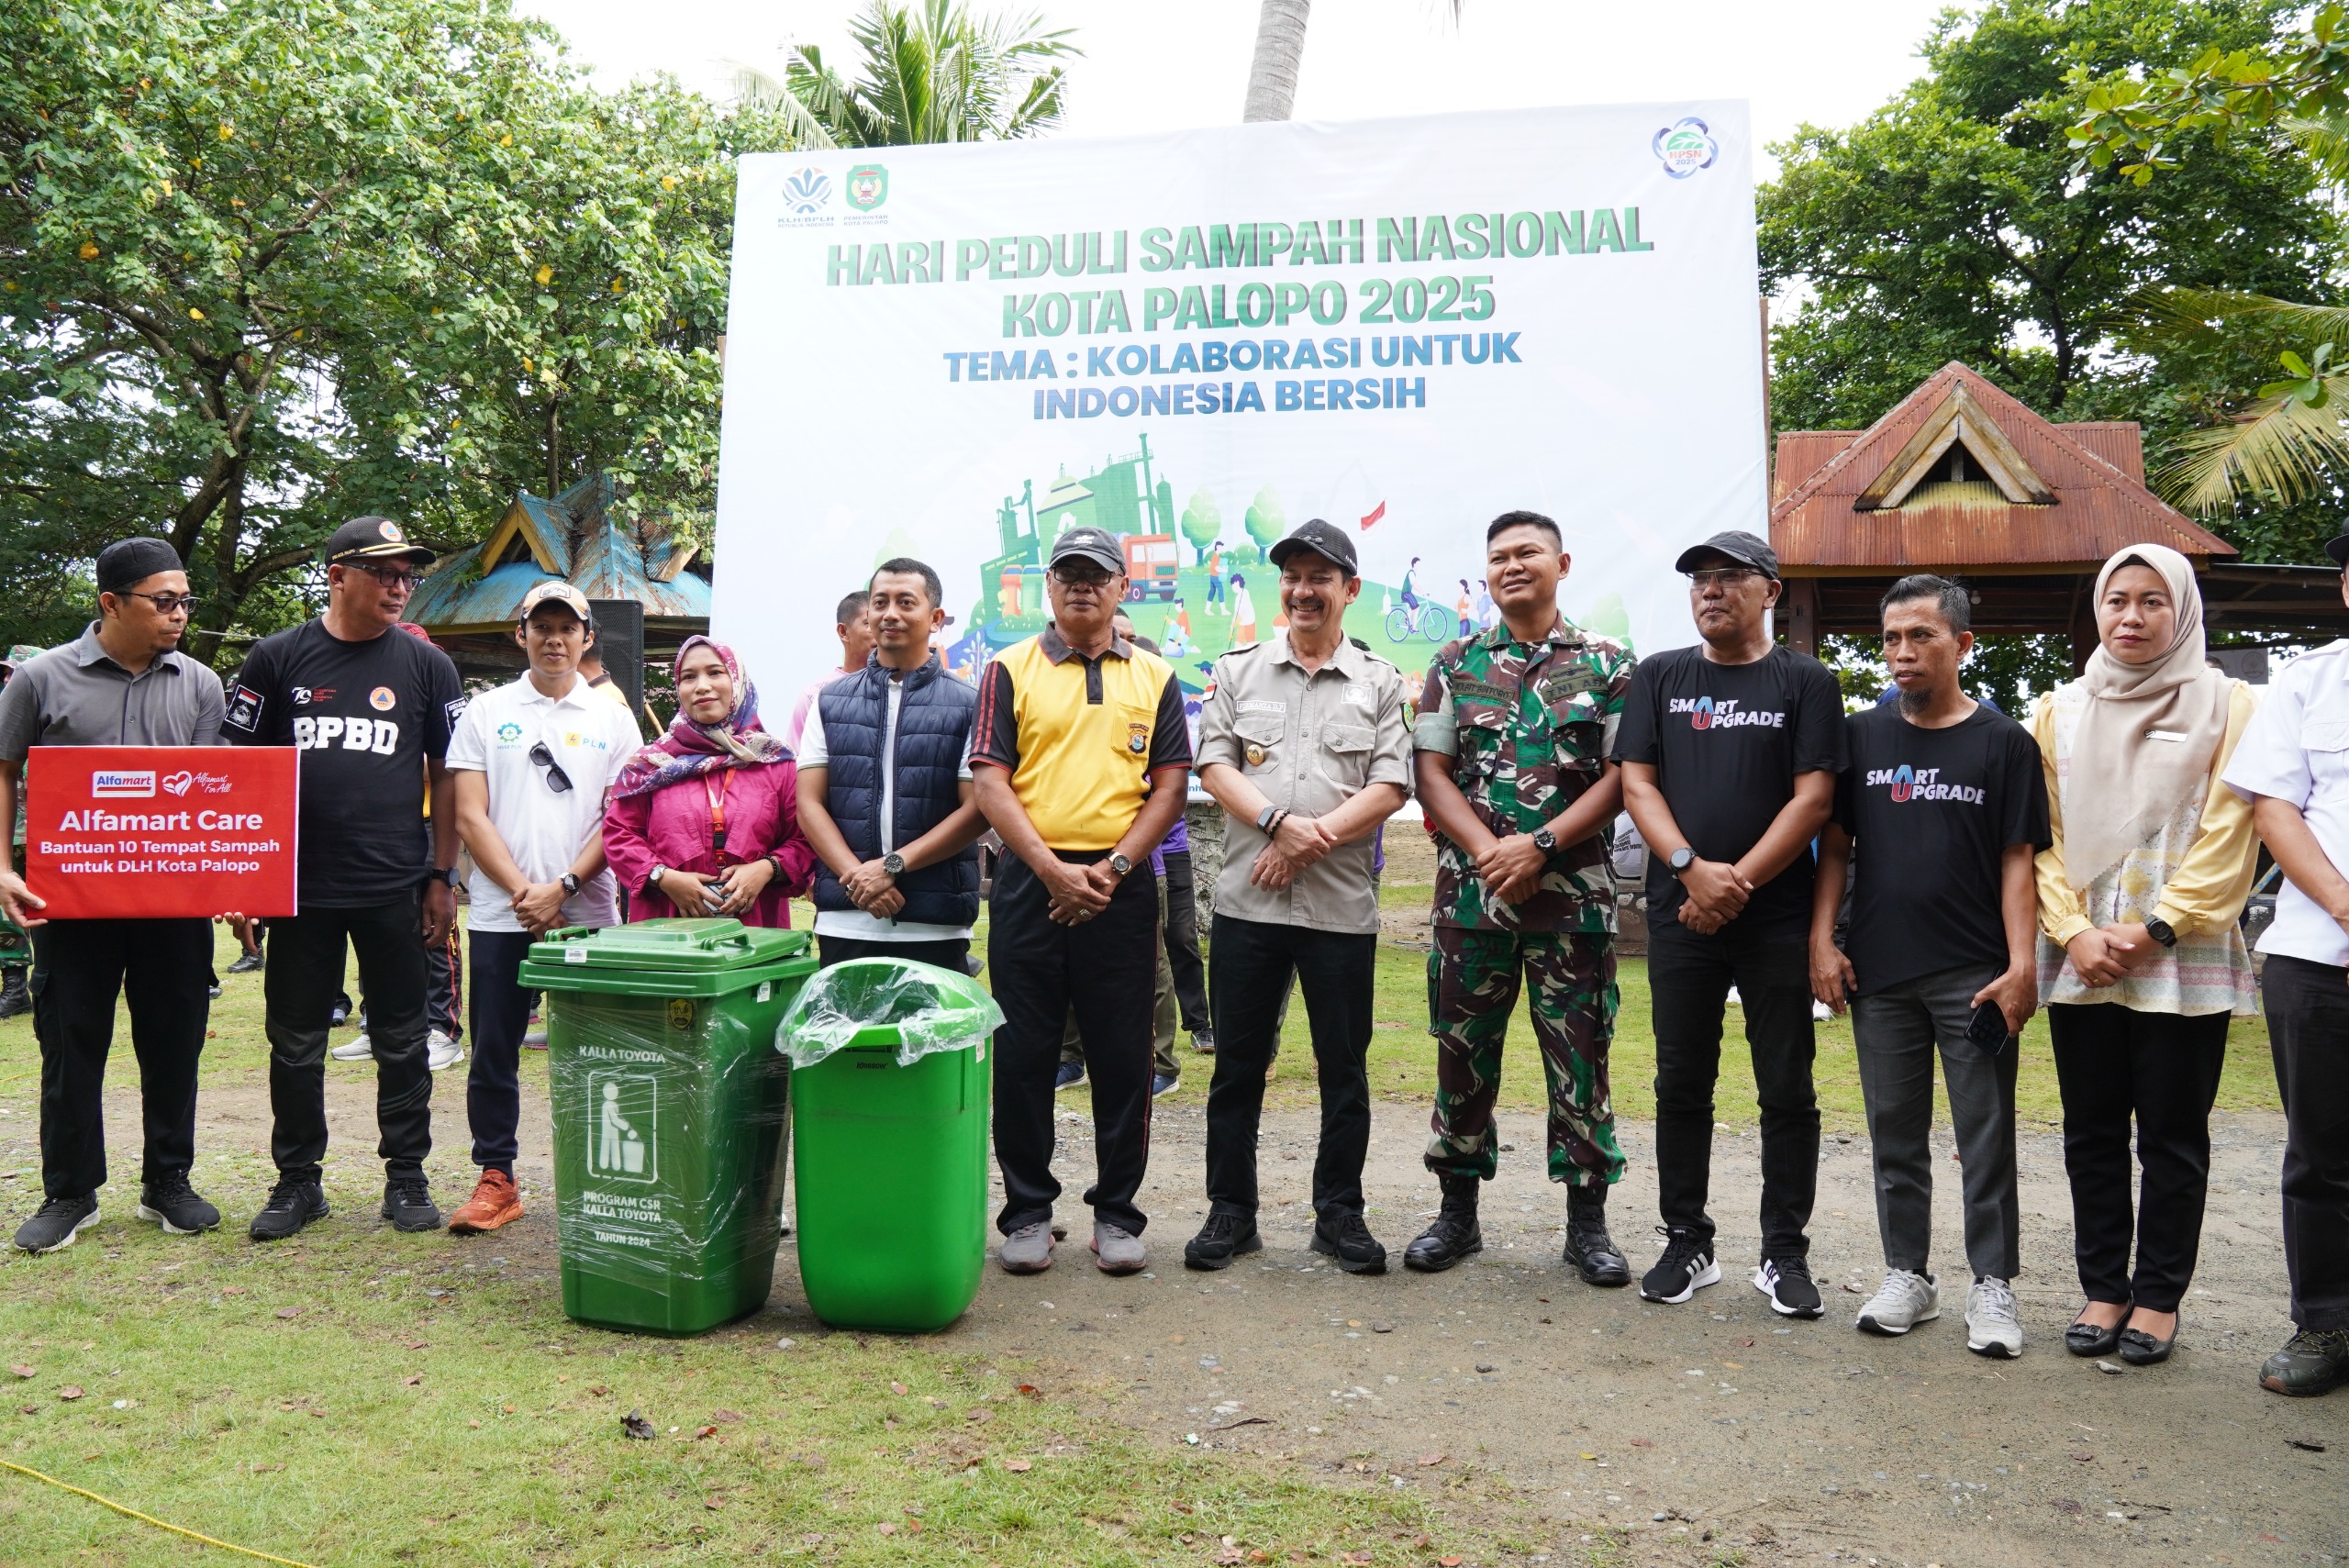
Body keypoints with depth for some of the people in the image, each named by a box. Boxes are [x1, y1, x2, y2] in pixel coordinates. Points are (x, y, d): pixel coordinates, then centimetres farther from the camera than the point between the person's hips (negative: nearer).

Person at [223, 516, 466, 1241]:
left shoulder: (425, 665, 4)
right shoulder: (278, 658, 3)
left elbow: (445, 774, 6)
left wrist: (442, 876, 2)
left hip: (395, 887, 0)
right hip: (299, 884, 0)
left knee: (402, 1042, 7)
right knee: (295, 1043, 10)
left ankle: (406, 1176, 19)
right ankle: (297, 1179, 24)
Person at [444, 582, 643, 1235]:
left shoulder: (613, 719, 8)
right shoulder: (485, 713, 8)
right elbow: (470, 817, 2)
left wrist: (563, 888, -10)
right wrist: (522, 891, -8)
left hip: (587, 913, 0)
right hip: (500, 914, 1)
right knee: (493, 1054, 5)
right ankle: (496, 1180, 17)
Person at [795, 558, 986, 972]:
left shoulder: (967, 706, 4)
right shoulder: (830, 701, 12)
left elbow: (977, 810, -3)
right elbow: (809, 804, 5)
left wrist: (893, 865, -13)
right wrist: (857, 876, -10)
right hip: (844, 922, 2)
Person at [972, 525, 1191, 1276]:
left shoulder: (1155, 678, 11)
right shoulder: (1010, 670, 6)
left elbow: (1171, 785, 5)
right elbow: (990, 781, -1)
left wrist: (1114, 866, -8)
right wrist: (1051, 867, -12)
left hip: (1119, 885, 1)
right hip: (1030, 881, -1)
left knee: (1123, 1057, 4)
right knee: (1023, 1054, 4)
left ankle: (1116, 1212, 17)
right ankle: (1027, 1211, 17)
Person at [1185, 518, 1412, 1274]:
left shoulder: (1379, 682, 7)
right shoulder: (1239, 671, 10)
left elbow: (1391, 786, -2)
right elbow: (1214, 765, 2)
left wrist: (1314, 839, -12)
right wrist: (1279, 822, -14)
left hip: (1342, 905, 0)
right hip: (1246, 900, 1)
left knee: (1344, 1067, 7)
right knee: (1237, 1064, 6)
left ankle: (1339, 1213, 20)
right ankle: (1230, 1211, 18)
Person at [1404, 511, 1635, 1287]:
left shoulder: (1608, 663, 4)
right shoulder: (1456, 663, 9)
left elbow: (1623, 776, -3)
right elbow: (1430, 770, 2)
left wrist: (1540, 847, -14)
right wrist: (1489, 850, -12)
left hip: (1572, 894, -1)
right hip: (1469, 889, 2)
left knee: (1579, 1056, 3)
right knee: (1462, 1051, 7)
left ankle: (1587, 1223, 16)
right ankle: (1458, 1213, 21)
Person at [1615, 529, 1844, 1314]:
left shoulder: (1806, 681, 3)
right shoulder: (1660, 676, 10)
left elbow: (1813, 798, -4)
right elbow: (1637, 783, 3)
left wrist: (1739, 882, -13)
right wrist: (1693, 868, -13)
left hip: (1777, 918, -2)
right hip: (1680, 915, 2)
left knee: (1787, 1091, 4)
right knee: (1681, 1085, 8)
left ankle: (1784, 1254, 15)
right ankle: (1687, 1243, 19)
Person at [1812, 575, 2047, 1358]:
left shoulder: (2003, 742, 1)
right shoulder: (1861, 736, 7)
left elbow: (2017, 860, -2)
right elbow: (1835, 846, 9)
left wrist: (2022, 962, -10)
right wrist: (1821, 940, 0)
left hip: (1974, 975, -2)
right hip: (1879, 973, 3)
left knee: (1986, 1138, 4)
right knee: (1896, 1135, 10)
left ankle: (1993, 1286, 14)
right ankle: (1907, 1276, 22)